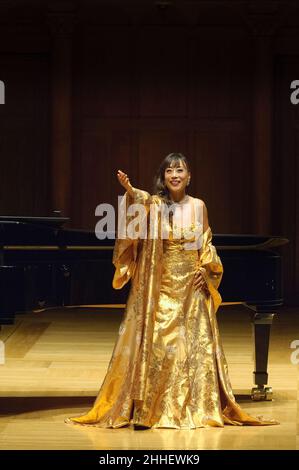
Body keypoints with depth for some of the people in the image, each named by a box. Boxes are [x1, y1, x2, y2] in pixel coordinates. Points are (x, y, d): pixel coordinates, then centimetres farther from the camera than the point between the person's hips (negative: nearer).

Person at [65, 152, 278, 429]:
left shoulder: (198, 206, 5)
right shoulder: (154, 204, -2)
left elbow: (205, 244, 12)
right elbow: (140, 200, -26)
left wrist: (205, 270, -4)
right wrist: (129, 190, -48)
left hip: (191, 286, 2)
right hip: (159, 287, -2)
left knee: (195, 346, 2)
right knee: (154, 345, -5)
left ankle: (196, 407, 10)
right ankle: (146, 409, -2)